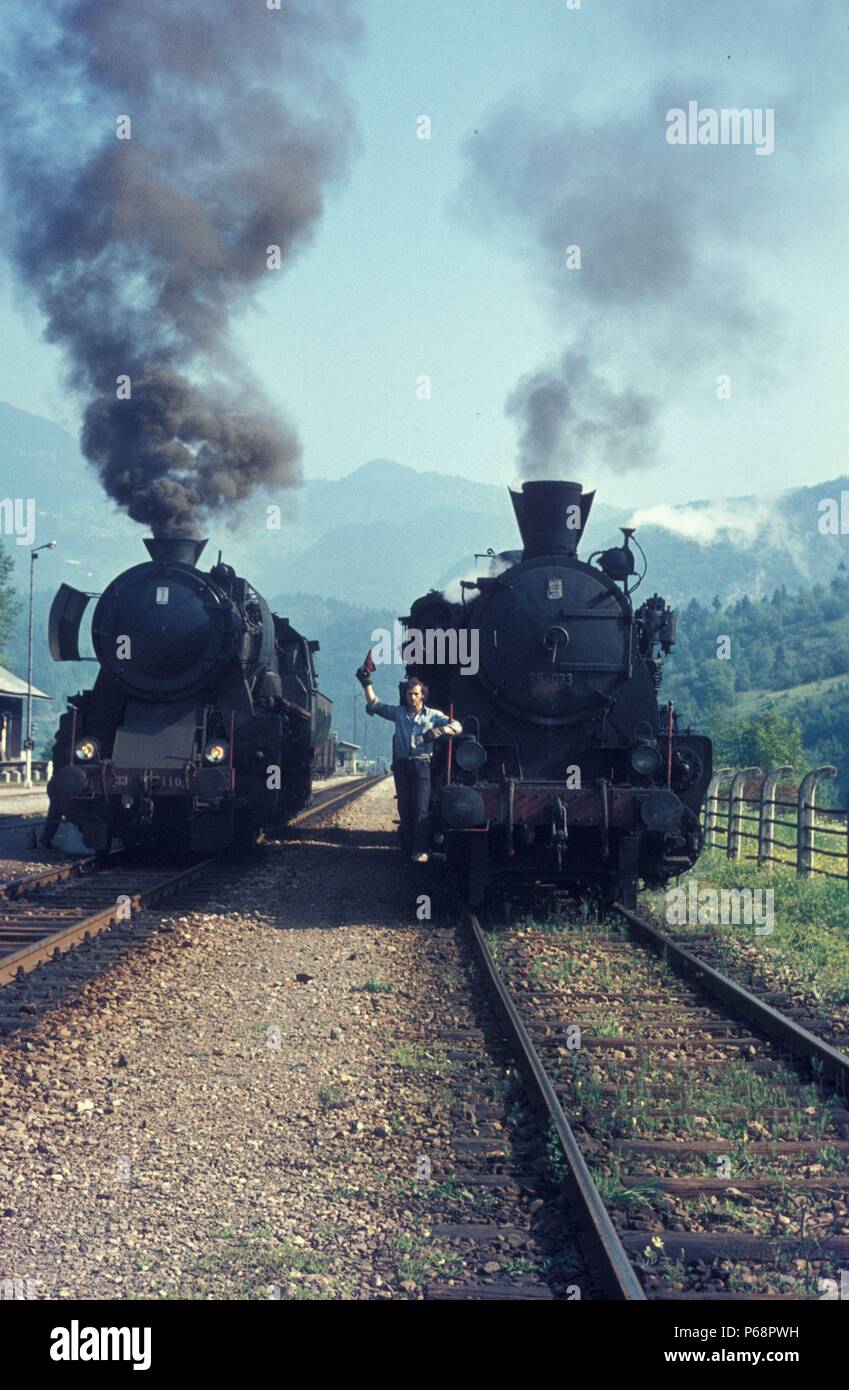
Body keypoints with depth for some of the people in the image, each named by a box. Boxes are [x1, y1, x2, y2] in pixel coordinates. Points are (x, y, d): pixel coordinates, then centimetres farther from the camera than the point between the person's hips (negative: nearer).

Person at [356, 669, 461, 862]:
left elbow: (457, 726, 1)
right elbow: (375, 705, 12)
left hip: (421, 765, -3)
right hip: (401, 765, 3)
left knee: (420, 809, -11)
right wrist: (367, 684, 0)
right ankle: (407, 848, 10)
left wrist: (437, 731, -16)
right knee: (404, 809, 5)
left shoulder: (432, 715, 8)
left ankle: (420, 850, -15)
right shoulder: (398, 712, 14)